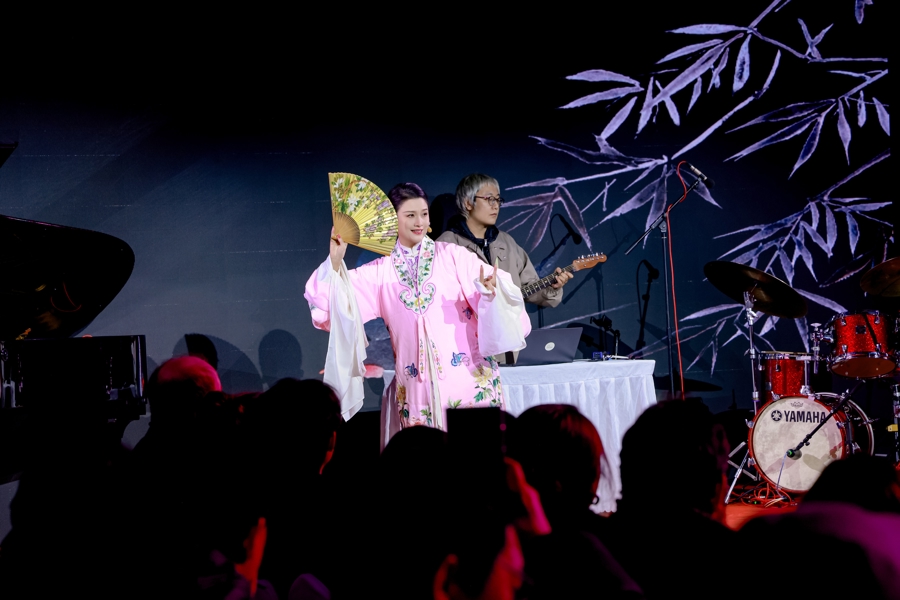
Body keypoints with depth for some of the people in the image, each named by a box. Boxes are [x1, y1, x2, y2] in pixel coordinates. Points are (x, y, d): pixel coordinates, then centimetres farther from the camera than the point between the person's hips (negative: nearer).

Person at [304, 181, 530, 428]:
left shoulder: (452, 255, 3)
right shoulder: (381, 270, 9)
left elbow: (492, 291, -4)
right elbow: (338, 299, 4)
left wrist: (489, 290, -26)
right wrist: (335, 261, -9)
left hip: (468, 376, -1)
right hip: (416, 384, 2)